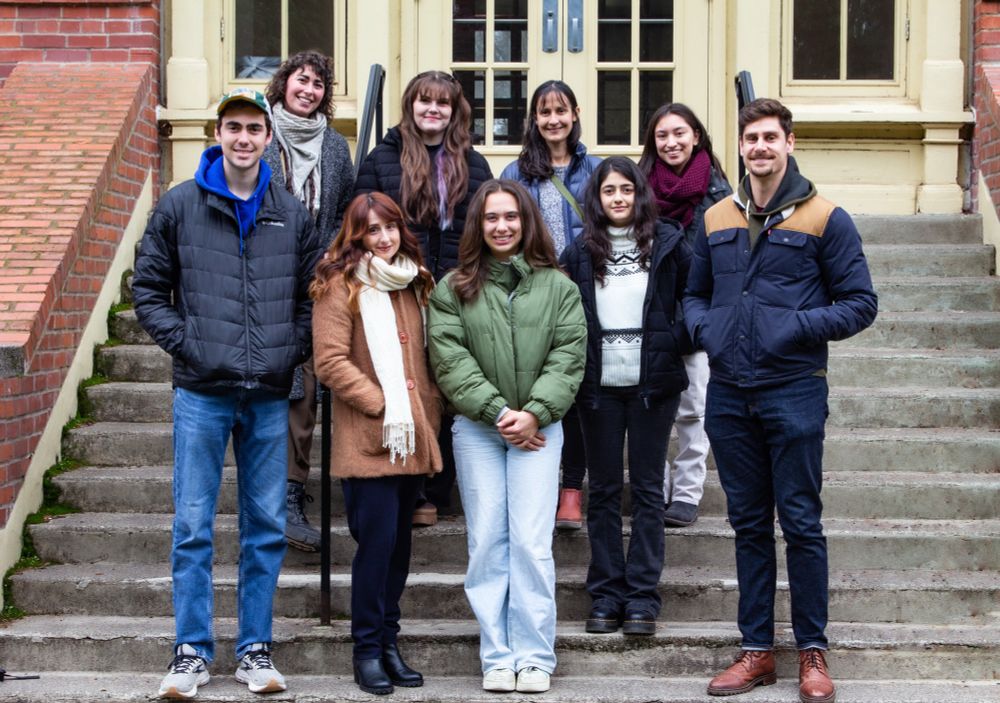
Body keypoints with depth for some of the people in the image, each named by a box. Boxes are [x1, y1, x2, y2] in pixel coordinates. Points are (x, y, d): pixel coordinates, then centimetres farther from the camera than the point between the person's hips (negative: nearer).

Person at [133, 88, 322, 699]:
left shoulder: (293, 215, 7)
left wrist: (294, 350, 0)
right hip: (201, 394, -2)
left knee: (267, 527, 7)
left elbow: (314, 295, 14)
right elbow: (149, 289, 5)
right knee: (193, 526, 1)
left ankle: (256, 648, 18)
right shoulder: (179, 207, 2)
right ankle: (192, 652, 11)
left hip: (270, 396, 2)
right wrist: (185, 343, -6)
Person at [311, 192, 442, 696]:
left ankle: (389, 641, 20)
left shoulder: (414, 284, 17)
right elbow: (330, 362, -12)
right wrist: (382, 404, -15)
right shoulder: (340, 286, -5)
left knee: (399, 542, 10)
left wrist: (429, 411, 8)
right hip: (367, 440, -6)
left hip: (413, 438, 6)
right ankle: (367, 649, 5)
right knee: (377, 540, -7)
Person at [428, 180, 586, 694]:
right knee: (486, 543, 2)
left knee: (532, 543, -5)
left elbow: (568, 356, -2)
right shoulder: (452, 289, 5)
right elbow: (449, 358, -4)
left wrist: (534, 412, -14)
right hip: (475, 427, 1)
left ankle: (535, 658, 1)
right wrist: (497, 411, -12)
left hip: (539, 426, -1)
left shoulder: (557, 286, 6)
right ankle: (497, 658, 7)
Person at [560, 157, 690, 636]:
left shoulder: (667, 244, 1)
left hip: (653, 383, -1)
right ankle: (605, 594, 11)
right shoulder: (579, 253, 5)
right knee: (603, 489, 6)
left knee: (647, 488, 3)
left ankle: (642, 595, 7)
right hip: (599, 385, 2)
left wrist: (677, 342, -4)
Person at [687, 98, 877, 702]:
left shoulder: (825, 218, -1)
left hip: (794, 391, -4)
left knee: (801, 523, 0)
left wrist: (800, 327, -16)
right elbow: (695, 293, 21)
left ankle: (813, 651, 12)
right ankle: (757, 650, 19)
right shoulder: (716, 219, 12)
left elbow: (860, 302, -3)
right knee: (749, 525, 11)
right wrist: (702, 326, 0)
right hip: (729, 394, 4)